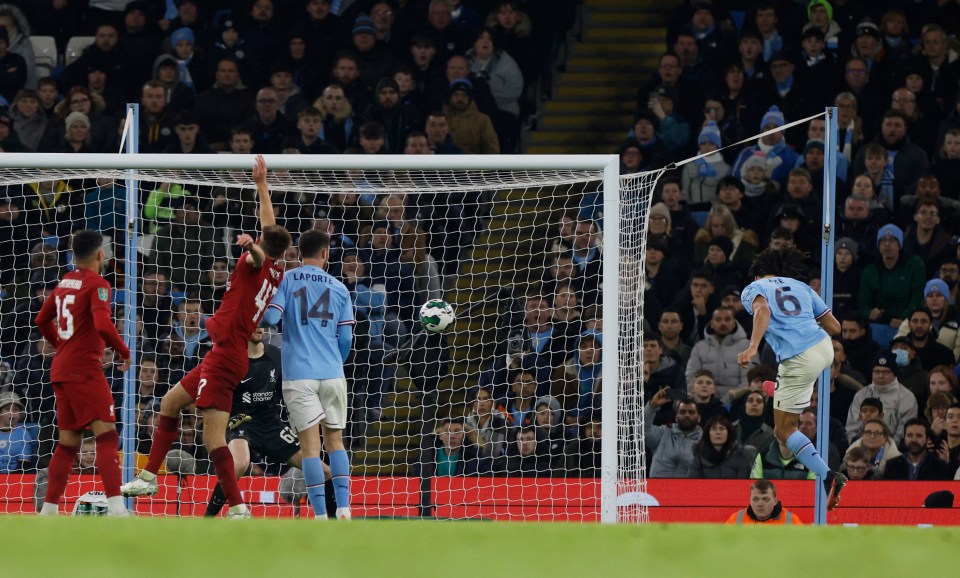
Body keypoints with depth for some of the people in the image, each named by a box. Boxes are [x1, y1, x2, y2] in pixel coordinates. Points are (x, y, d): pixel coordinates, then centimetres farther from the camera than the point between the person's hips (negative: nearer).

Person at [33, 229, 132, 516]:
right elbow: (103, 326, -23)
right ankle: (115, 506, -27)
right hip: (84, 368, -8)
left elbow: (42, 320, 24)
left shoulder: (64, 283, 13)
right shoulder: (97, 284, -10)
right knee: (107, 435, -14)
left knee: (68, 442, 14)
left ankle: (49, 509, 15)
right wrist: (124, 352, -8)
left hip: (61, 369, 8)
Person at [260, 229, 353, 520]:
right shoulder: (339, 288, 9)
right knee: (335, 440, 13)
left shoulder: (286, 280, 2)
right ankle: (343, 509, 2)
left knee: (310, 445, -3)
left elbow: (272, 318, -10)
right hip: (332, 374, 2)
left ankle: (321, 515, -9)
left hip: (299, 374, -2)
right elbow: (346, 338, 8)